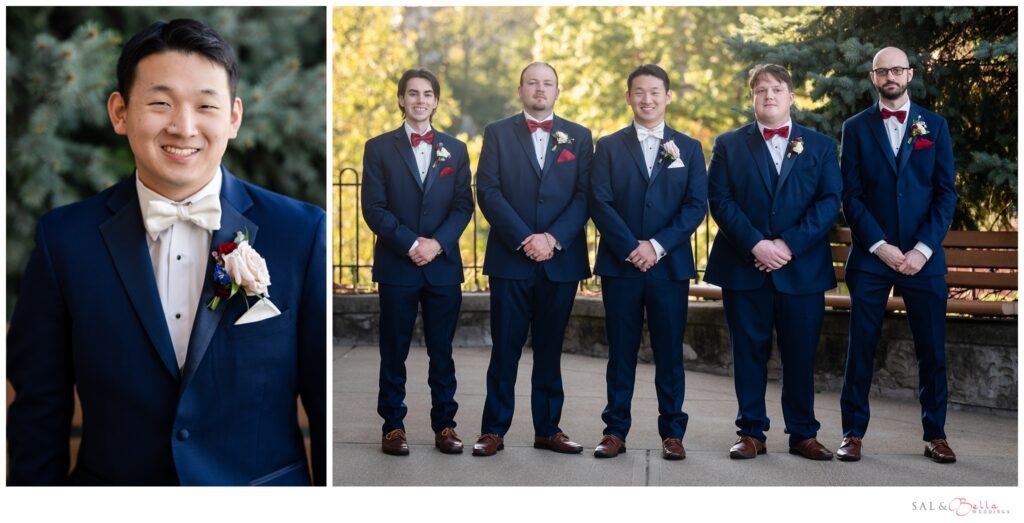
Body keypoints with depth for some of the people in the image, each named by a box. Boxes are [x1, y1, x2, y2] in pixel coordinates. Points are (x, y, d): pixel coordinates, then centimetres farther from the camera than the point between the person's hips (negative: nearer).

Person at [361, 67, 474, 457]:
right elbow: (373, 207, -4)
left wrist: (437, 243, -11)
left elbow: (463, 205, 4)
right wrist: (410, 244, -14)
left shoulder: (455, 149, 11)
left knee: (442, 351, 7)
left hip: (444, 265, 2)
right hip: (397, 265, -2)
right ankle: (393, 425, 13)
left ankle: (444, 423, 15)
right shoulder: (379, 147, 3)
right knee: (394, 351, 4)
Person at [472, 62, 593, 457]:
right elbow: (488, 191, -4)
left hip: (561, 258, 2)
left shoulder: (579, 137, 10)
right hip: (509, 258, -1)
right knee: (505, 347, 3)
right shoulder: (498, 133, 6)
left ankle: (548, 428, 17)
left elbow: (584, 195, 1)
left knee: (550, 348, 9)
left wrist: (553, 239, -13)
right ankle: (494, 430, 10)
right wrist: (524, 240, -13)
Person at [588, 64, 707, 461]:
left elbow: (697, 205, 1)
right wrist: (631, 248, -13)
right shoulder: (609, 146, 7)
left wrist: (657, 246, -11)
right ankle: (615, 431, 11)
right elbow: (600, 203, -2)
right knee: (620, 351, 4)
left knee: (669, 351, 5)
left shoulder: (688, 148, 10)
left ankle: (672, 432, 13)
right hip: (619, 264, 0)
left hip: (670, 265, 0)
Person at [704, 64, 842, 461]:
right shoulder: (729, 144, 8)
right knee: (748, 354, 4)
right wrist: (756, 244, -14)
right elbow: (720, 200, -1)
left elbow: (830, 201, 0)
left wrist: (790, 244, -12)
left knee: (800, 355, 5)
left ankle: (803, 435, 15)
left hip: (802, 268, 1)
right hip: (744, 268, 0)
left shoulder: (820, 145, 10)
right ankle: (751, 434, 12)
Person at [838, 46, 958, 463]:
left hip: (922, 257, 1)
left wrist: (923, 249, -8)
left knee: (932, 350, 5)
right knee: (861, 348, 2)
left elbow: (946, 193, 3)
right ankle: (853, 432, 11)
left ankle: (935, 434, 17)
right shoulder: (856, 127, 5)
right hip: (870, 256, -1)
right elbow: (851, 195, -1)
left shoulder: (934, 125, 8)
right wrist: (880, 247, -11)